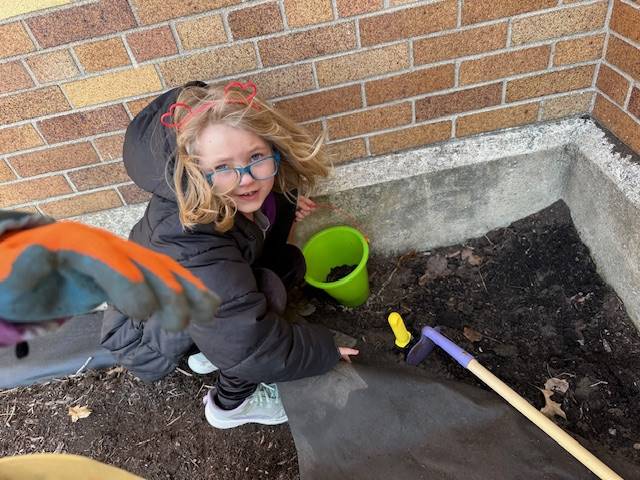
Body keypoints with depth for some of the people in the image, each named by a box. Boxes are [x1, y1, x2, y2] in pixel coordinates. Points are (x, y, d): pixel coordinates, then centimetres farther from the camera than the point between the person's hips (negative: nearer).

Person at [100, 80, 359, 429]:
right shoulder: (189, 246, -41)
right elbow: (251, 349, -35)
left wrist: (283, 205, -12)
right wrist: (326, 351, -20)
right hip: (144, 336, -7)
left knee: (289, 262, -3)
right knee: (266, 288, -28)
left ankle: (209, 350, 8)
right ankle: (230, 404, -5)